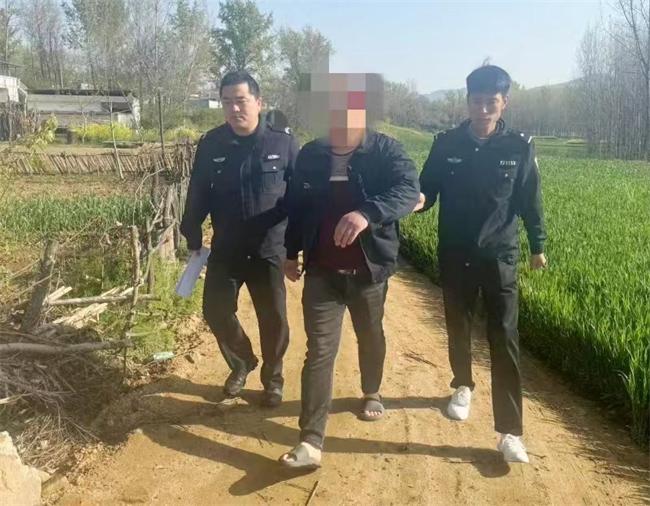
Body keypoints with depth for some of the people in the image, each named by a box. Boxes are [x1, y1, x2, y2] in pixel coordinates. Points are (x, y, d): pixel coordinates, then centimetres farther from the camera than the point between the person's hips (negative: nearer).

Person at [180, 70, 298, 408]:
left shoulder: (282, 142, -8)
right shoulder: (211, 144, -2)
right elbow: (198, 194, 6)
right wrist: (192, 237, 8)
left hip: (269, 250, -2)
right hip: (225, 250, 2)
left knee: (274, 319, 6)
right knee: (216, 311, 8)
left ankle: (273, 378, 31)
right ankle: (241, 363, 37)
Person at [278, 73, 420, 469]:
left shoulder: (385, 150, -8)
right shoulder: (310, 155, 1)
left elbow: (409, 189, -25)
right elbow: (296, 206, 10)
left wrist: (367, 213, -42)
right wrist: (291, 253, 13)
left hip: (369, 269, -1)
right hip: (322, 271, 1)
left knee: (371, 336, 20)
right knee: (319, 350, -2)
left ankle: (372, 393, 49)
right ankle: (311, 442, 2)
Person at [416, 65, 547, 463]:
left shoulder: (519, 147, -5)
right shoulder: (447, 144, -2)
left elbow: (530, 201, 3)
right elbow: (427, 190, 2)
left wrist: (538, 246, 11)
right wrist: (418, 200, -22)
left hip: (500, 257, -2)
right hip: (455, 256, 2)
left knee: (504, 341, -3)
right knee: (458, 329, 16)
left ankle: (510, 432, 2)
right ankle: (463, 387, 43)